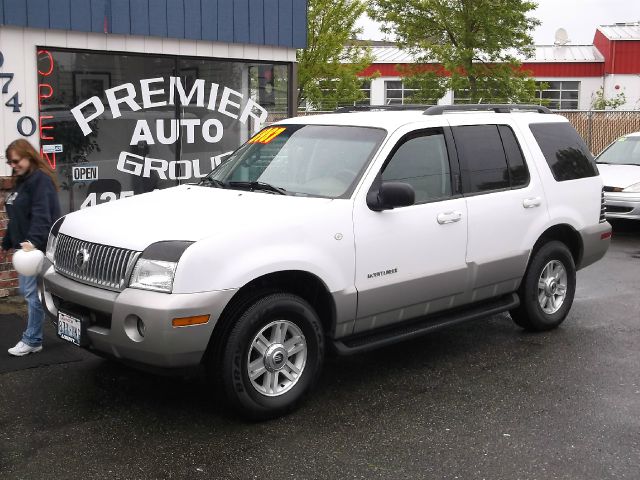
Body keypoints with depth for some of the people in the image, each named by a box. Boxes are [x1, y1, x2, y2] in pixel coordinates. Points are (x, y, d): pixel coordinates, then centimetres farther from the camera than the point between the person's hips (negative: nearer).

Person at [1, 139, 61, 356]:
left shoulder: (41, 179, -13)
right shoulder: (21, 181, 17)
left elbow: (41, 215, -26)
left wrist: (33, 240, -38)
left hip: (37, 247, -10)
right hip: (24, 246, 10)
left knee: (33, 293, -6)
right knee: (26, 291, 13)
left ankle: (32, 341, 2)